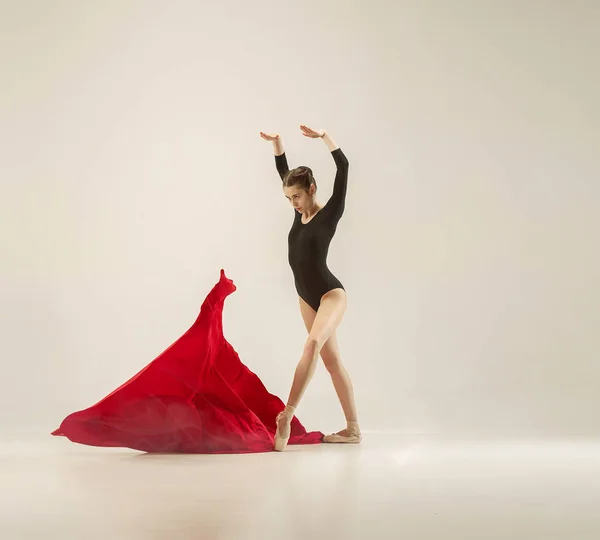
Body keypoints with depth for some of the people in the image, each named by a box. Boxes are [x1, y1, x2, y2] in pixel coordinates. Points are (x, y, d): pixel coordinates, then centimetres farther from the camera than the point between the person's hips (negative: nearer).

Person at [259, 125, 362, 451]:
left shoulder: (329, 213, -9)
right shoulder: (300, 213, 8)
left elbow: (343, 167, -19)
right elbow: (284, 172, 17)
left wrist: (323, 137, -25)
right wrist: (276, 142, 8)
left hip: (331, 294, -8)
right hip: (307, 297, 8)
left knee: (313, 344, -31)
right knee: (331, 360, 9)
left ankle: (287, 415, -38)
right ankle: (352, 428, 15)